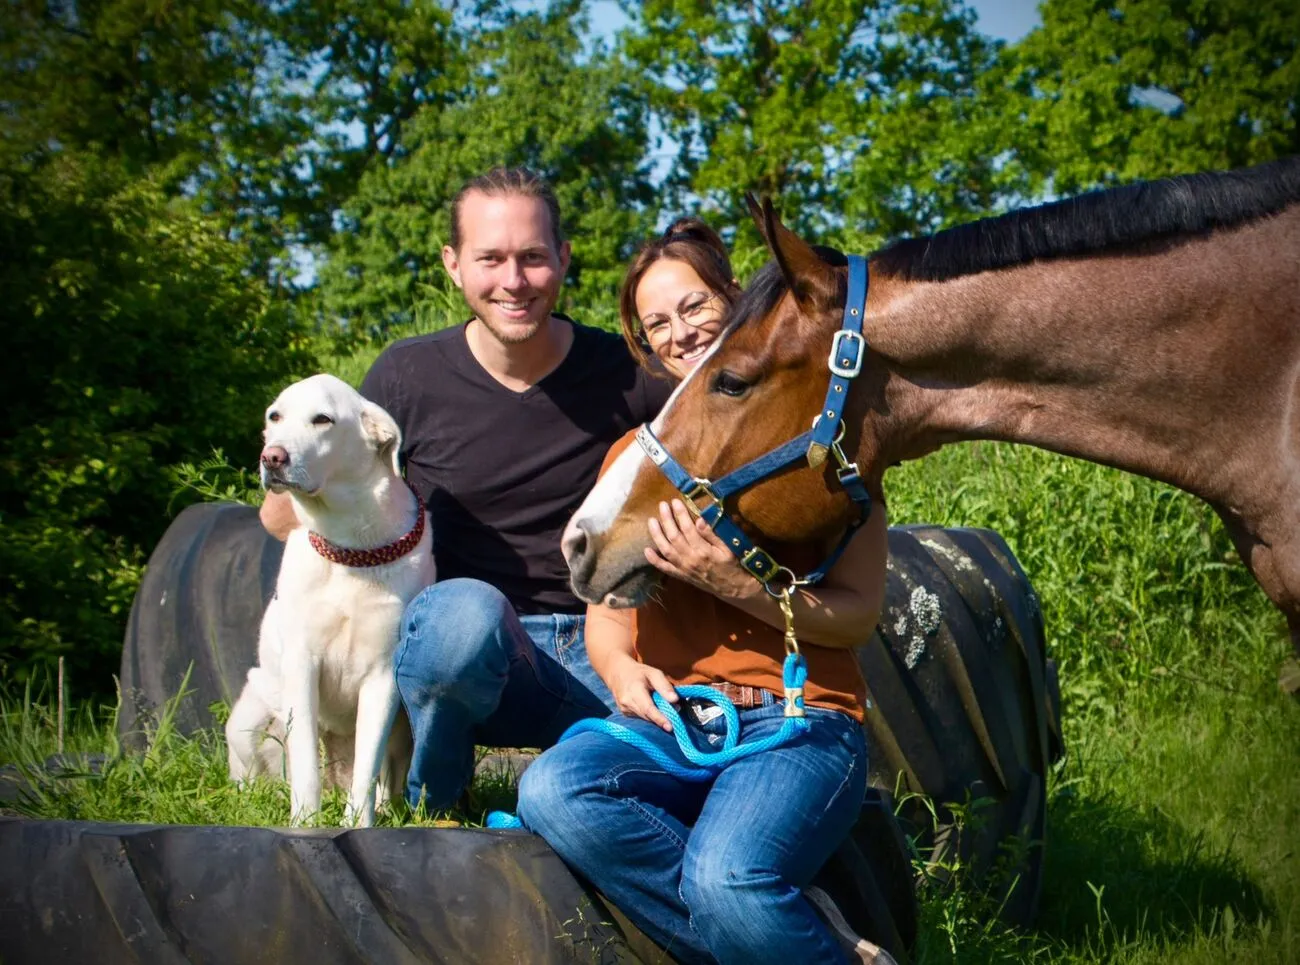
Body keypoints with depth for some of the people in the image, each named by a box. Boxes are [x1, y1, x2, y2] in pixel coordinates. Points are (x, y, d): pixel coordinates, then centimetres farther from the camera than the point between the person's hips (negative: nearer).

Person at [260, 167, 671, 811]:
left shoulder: (627, 377, 0)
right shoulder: (409, 378, 0)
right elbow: (281, 515, 9)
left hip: (601, 660, 1)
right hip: (469, 655, 0)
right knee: (465, 611, -38)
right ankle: (424, 805, -8)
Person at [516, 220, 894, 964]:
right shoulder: (634, 454, 19)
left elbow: (857, 614, -2)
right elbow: (605, 608, 17)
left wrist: (736, 584, -18)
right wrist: (620, 668, -7)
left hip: (800, 715, -5)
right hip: (670, 718, 5)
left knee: (726, 881, -37)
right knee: (551, 792, -31)